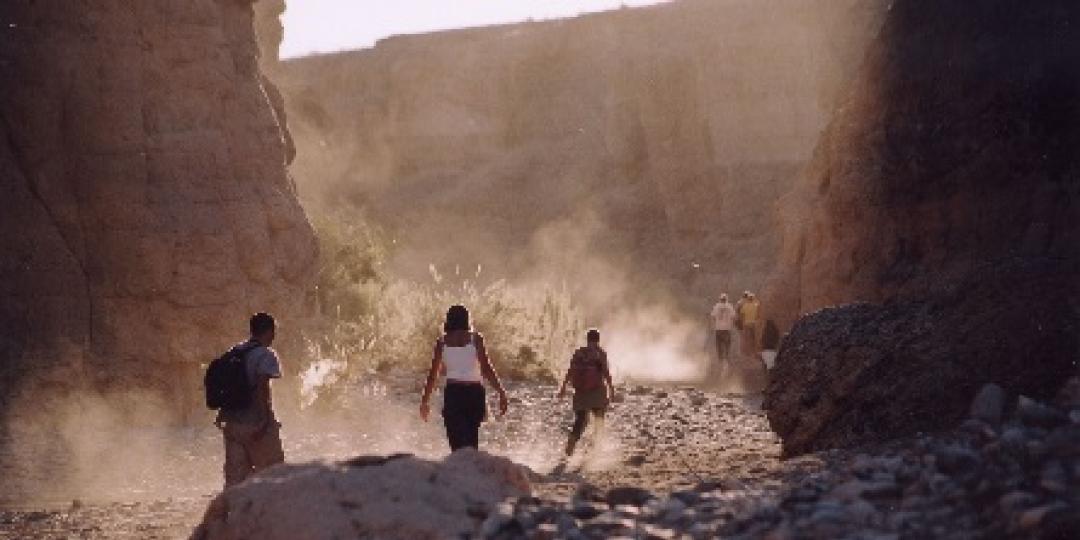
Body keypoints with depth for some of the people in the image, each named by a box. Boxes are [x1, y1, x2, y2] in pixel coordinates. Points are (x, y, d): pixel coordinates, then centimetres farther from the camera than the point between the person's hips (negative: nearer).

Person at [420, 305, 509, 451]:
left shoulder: (442, 342, 5)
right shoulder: (475, 338, 0)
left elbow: (433, 374, 5)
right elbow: (486, 368, -6)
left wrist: (425, 400, 13)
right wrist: (501, 393, -3)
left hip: (452, 392, 1)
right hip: (474, 392, 0)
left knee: (457, 442, 0)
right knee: (471, 440, 15)